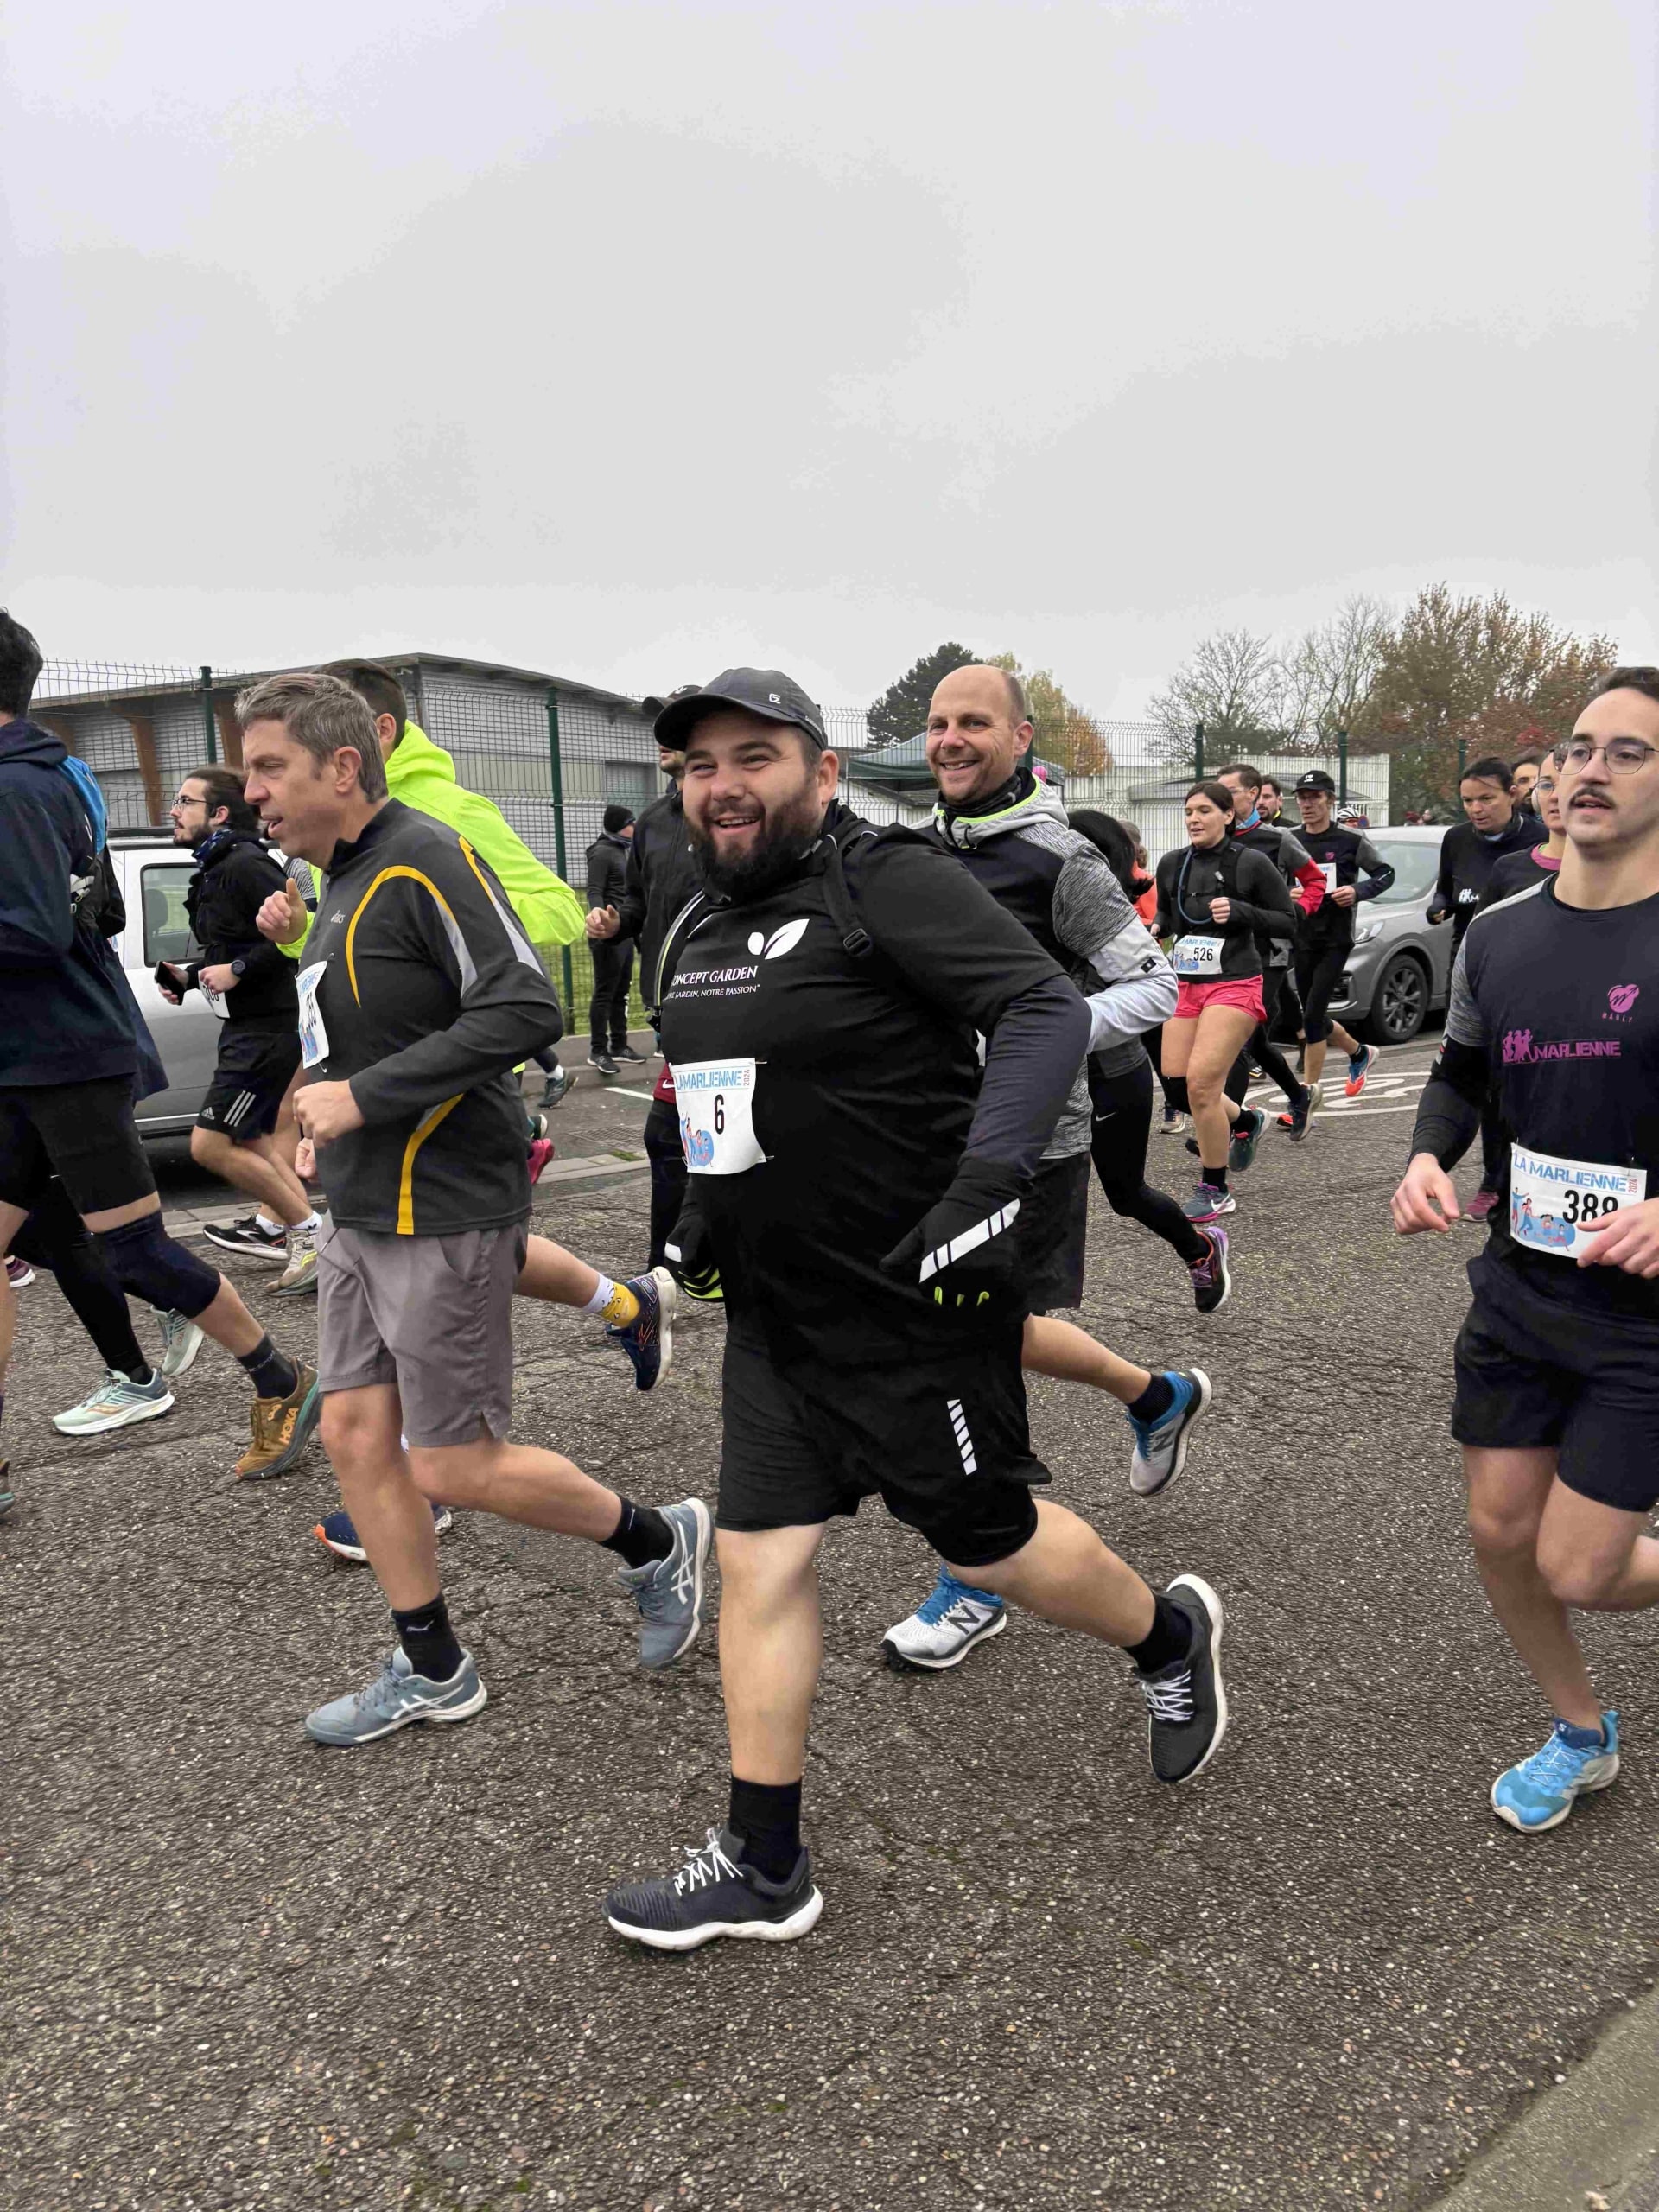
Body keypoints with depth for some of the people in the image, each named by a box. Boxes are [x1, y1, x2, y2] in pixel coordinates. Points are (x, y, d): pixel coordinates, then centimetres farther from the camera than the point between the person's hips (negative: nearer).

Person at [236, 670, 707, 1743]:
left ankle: (659, 1542, 22)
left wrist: (363, 1096, -23)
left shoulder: (427, 860, -16)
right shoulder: (345, 880, 13)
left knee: (452, 1468, -1)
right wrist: (329, 1113, 8)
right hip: (363, 1213, 9)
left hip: (445, 1212, -9)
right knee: (355, 1433, 11)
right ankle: (432, 1671, 28)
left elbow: (525, 1008, -27)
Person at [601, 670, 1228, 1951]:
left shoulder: (890, 884, -15)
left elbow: (1048, 1009, -23)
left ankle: (1173, 1639, 41)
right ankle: (764, 1867, 24)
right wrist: (711, 1211, 19)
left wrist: (988, 1183, -33)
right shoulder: (711, 924, 12)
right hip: (774, 1316, 8)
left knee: (990, 1544, 9)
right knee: (760, 1561, 8)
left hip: (916, 1307, -7)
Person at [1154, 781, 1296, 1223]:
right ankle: (1243, 1122, 35)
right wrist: (1158, 928, 0)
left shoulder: (1252, 863, -5)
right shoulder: (1171, 865, 8)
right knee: (1176, 1083, 3)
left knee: (1200, 1082, -15)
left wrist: (1239, 912, -16)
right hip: (1186, 985, 6)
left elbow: (1287, 921, 0)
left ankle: (1215, 1191, 0)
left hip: (1235, 986, -6)